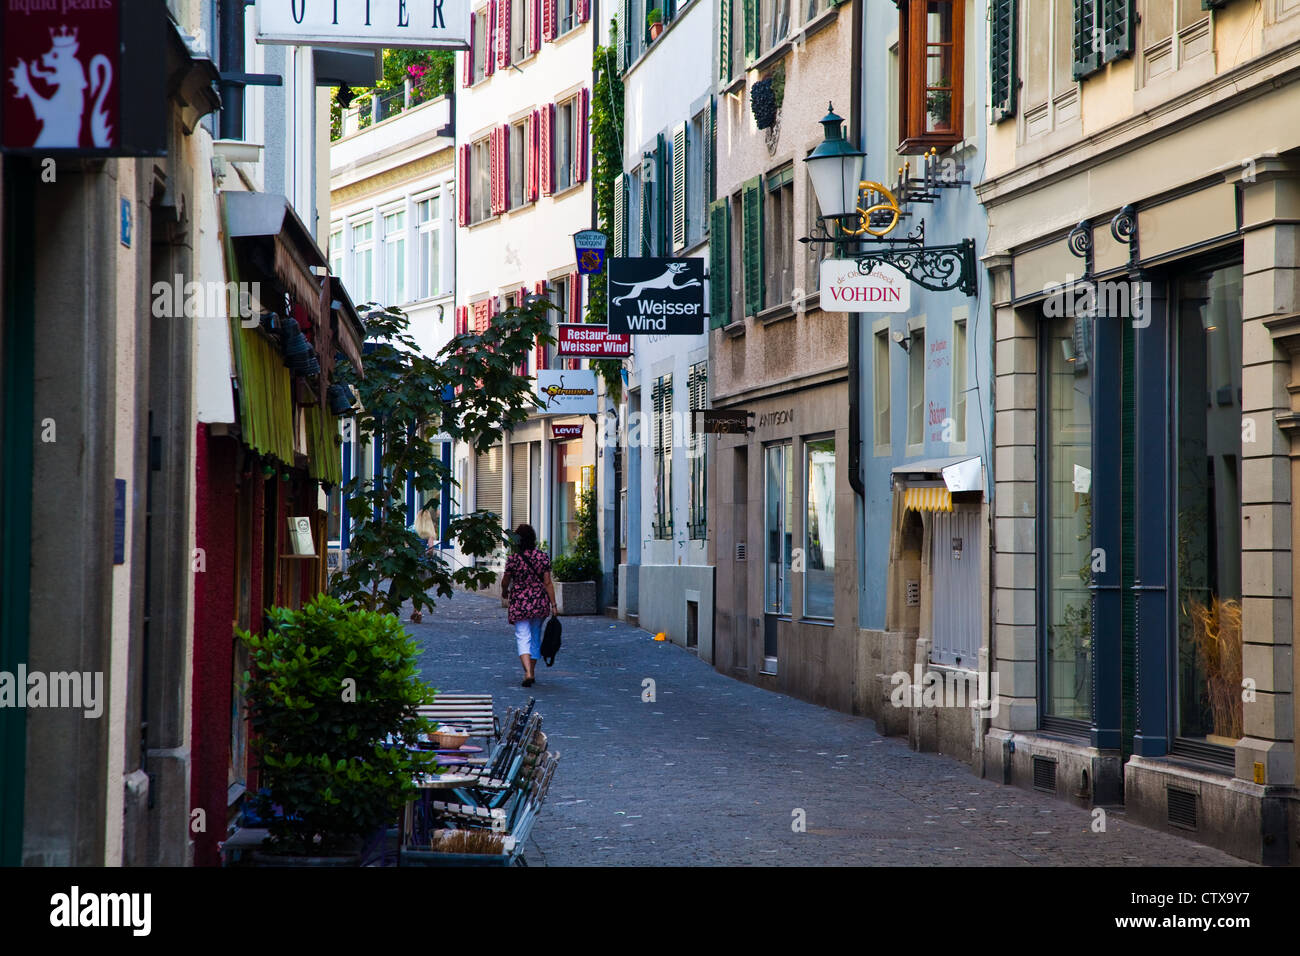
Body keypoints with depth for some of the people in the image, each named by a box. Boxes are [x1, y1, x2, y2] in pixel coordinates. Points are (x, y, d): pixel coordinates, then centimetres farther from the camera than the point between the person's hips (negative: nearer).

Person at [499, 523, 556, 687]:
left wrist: (505, 592, 25)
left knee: (523, 637, -3)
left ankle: (528, 672, -23)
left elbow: (505, 581, 3)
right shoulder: (543, 557, -3)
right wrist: (553, 604, 0)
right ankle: (532, 671, 28)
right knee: (536, 635, 18)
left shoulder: (513, 559, -8)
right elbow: (548, 582, -4)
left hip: (520, 602, -3)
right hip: (540, 602, 3)